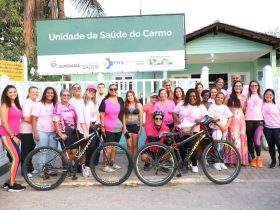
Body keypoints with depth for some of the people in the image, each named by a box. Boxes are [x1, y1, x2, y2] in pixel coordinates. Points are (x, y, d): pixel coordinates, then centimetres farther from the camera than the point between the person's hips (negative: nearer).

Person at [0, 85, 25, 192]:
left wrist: (16, 135, 14)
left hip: (14, 134, 8)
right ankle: (12, 185, -4)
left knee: (13, 158, 9)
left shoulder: (16, 105, 13)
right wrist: (13, 136, -14)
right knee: (16, 157, -13)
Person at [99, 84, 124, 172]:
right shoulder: (105, 101, -3)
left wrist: (124, 125, 10)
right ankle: (105, 166, 6)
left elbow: (123, 113, 14)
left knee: (114, 146, 14)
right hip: (108, 128, -4)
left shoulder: (120, 100, 9)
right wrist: (102, 126, -10)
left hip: (118, 128, 5)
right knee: (108, 147, -3)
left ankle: (113, 163, 26)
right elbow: (102, 114, -5)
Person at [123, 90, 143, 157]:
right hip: (128, 126, 1)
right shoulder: (125, 105, 7)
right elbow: (124, 117, 4)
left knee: (135, 145, 3)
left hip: (136, 126, -1)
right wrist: (124, 127, -4)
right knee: (129, 146, -2)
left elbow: (141, 117, 1)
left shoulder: (138, 105, 3)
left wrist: (140, 129, -4)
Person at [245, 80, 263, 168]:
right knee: (250, 140, 4)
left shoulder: (261, 97, 14)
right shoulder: (247, 96, 9)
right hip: (248, 120, 0)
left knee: (257, 140, -16)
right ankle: (253, 158, 16)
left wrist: (263, 120, 6)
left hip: (259, 120, 0)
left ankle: (258, 158, 2)